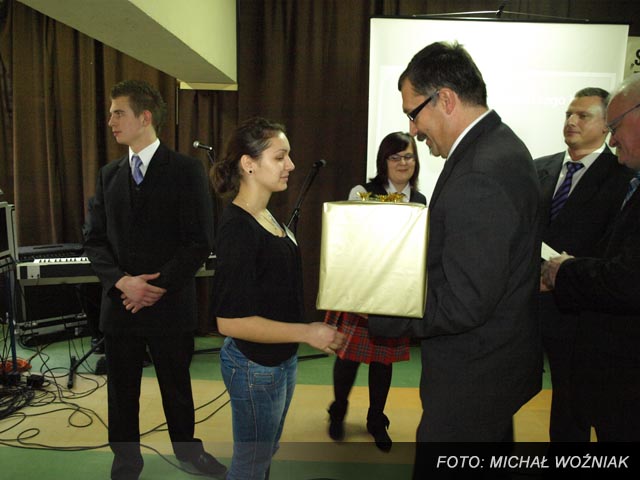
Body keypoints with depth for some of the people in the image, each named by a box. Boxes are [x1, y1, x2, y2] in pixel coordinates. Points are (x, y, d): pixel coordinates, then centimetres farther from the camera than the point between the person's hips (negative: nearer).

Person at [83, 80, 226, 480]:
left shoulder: (186, 170, -7)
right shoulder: (109, 175, 7)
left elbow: (200, 242, -11)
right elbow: (95, 239, 7)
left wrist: (157, 287, -14)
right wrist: (121, 281, -11)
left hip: (171, 303, -3)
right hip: (119, 303, 4)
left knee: (177, 385, 15)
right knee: (122, 389, 15)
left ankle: (187, 448, 39)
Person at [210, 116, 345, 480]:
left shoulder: (268, 217, 4)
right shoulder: (237, 228, -24)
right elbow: (230, 320, -26)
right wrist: (307, 332, -27)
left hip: (280, 359, 9)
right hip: (255, 366, -8)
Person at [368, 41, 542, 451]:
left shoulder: (478, 179, -29)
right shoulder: (501, 144, 4)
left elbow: (463, 305, -28)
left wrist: (380, 316, -17)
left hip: (473, 378, -10)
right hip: (499, 360, 10)